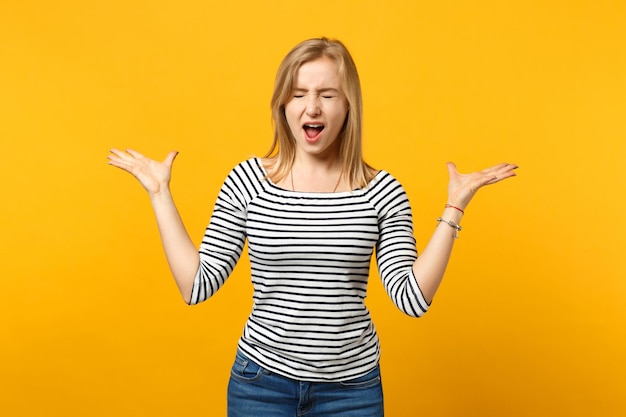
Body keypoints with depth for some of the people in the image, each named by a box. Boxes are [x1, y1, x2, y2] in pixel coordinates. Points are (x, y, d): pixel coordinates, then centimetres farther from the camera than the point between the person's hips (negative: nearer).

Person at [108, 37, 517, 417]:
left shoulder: (382, 191, -6)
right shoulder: (246, 182, -7)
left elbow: (413, 298, -11)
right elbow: (196, 286, -7)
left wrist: (454, 207, -12)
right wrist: (161, 195, -8)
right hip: (262, 381, 0)